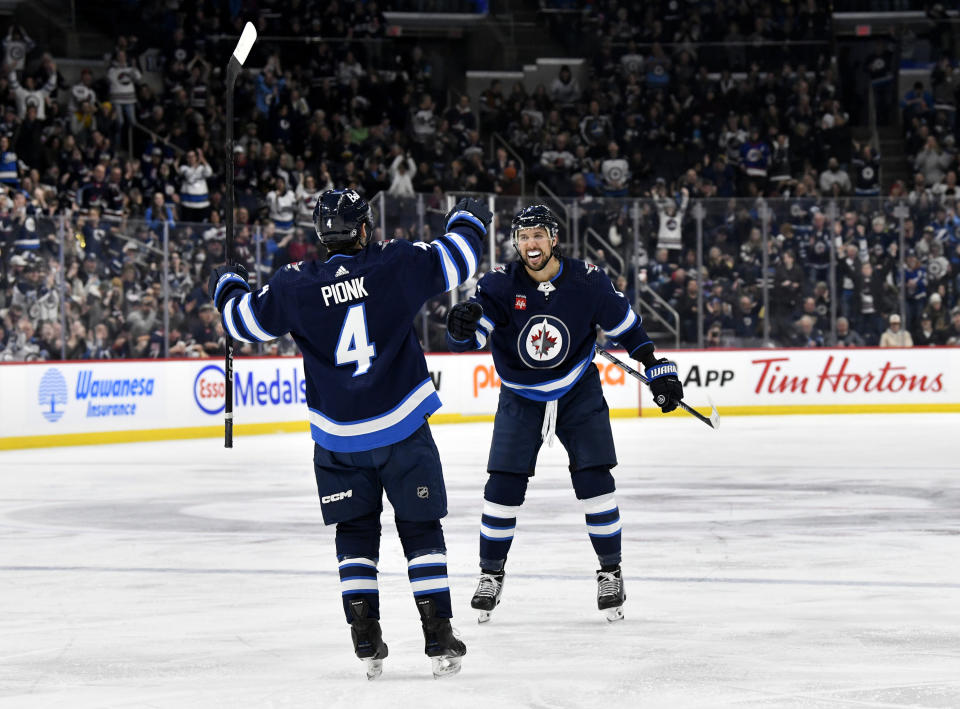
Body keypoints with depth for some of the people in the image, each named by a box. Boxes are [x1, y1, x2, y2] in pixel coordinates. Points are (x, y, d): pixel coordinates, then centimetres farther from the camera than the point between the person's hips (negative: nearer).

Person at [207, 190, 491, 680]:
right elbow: (456, 258, 0)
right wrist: (467, 219, 23)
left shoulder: (297, 287, -6)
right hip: (403, 428, -1)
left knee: (355, 532, 15)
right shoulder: (396, 265, -10)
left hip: (339, 439, 1)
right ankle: (440, 640, 2)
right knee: (420, 529, 8)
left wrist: (226, 285, 29)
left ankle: (366, 643, 7)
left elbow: (244, 320, 7)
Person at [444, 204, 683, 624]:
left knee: (594, 480, -9)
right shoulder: (500, 285, -17)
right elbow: (467, 340, -24)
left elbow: (625, 325, 0)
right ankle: (491, 574, 11)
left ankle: (610, 572, 6)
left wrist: (658, 370, 2)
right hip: (520, 397, 0)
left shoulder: (587, 282, -15)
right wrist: (462, 327, -48)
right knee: (504, 484, -6)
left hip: (579, 393, 0)